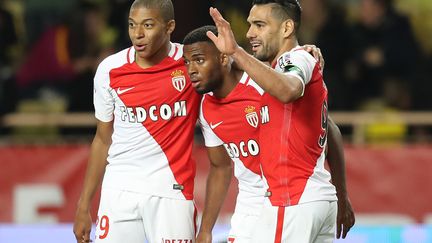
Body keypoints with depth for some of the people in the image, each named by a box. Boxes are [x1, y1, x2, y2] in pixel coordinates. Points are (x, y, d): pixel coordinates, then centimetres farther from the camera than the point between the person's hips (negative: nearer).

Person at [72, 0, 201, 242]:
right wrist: (83, 206, 10)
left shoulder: (191, 61, -3)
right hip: (119, 192, 2)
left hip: (172, 190, -2)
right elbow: (103, 140, 11)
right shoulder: (110, 70, 3)